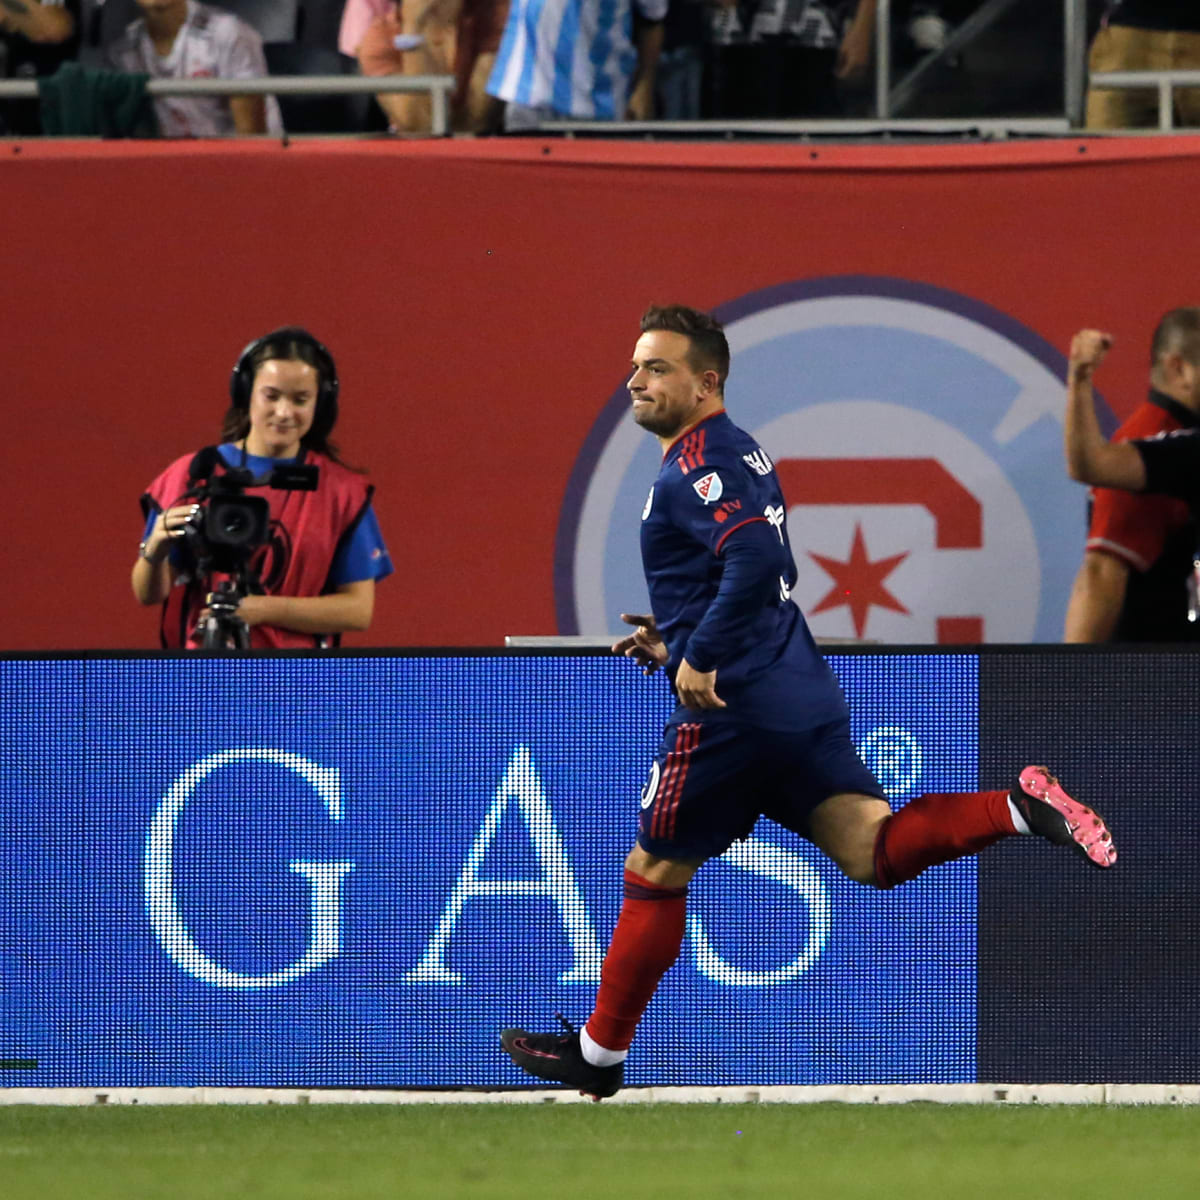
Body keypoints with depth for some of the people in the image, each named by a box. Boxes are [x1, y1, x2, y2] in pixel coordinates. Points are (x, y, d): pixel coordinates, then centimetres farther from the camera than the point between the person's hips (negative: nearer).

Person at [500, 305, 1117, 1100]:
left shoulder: (696, 465, -13)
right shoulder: (738, 452, 18)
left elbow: (755, 560, -29)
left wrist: (699, 658, -23)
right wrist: (677, 639, 22)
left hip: (734, 707, -9)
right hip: (799, 692, 9)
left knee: (654, 876, 5)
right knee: (872, 852, -1)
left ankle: (600, 1052, 15)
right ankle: (1019, 810, -20)